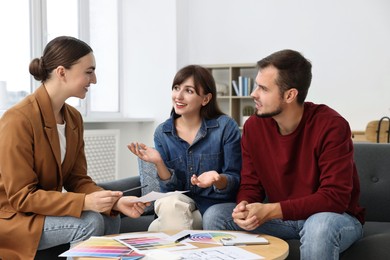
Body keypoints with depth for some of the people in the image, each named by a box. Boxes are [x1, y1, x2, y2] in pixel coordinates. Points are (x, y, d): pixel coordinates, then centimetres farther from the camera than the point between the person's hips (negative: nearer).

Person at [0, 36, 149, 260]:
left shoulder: (74, 118, 3)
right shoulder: (18, 120, -23)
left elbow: (78, 179, 2)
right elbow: (21, 197, -23)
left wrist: (115, 202, -16)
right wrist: (85, 202, -32)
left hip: (45, 208, 8)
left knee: (111, 220, -10)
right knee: (89, 222, -24)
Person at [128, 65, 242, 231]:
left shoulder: (226, 127, -9)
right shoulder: (162, 133, 2)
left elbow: (235, 182, -8)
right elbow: (171, 188, -1)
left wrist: (218, 180, -31)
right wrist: (159, 163, -20)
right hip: (178, 202, 4)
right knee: (170, 202, -31)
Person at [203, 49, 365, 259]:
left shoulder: (331, 126, -21)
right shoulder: (253, 126, -5)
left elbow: (334, 197, -25)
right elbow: (250, 185, 1)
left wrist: (269, 211, -31)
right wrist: (245, 206, -24)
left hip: (334, 216, -4)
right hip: (279, 216, 5)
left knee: (319, 227, -39)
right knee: (215, 216, -13)